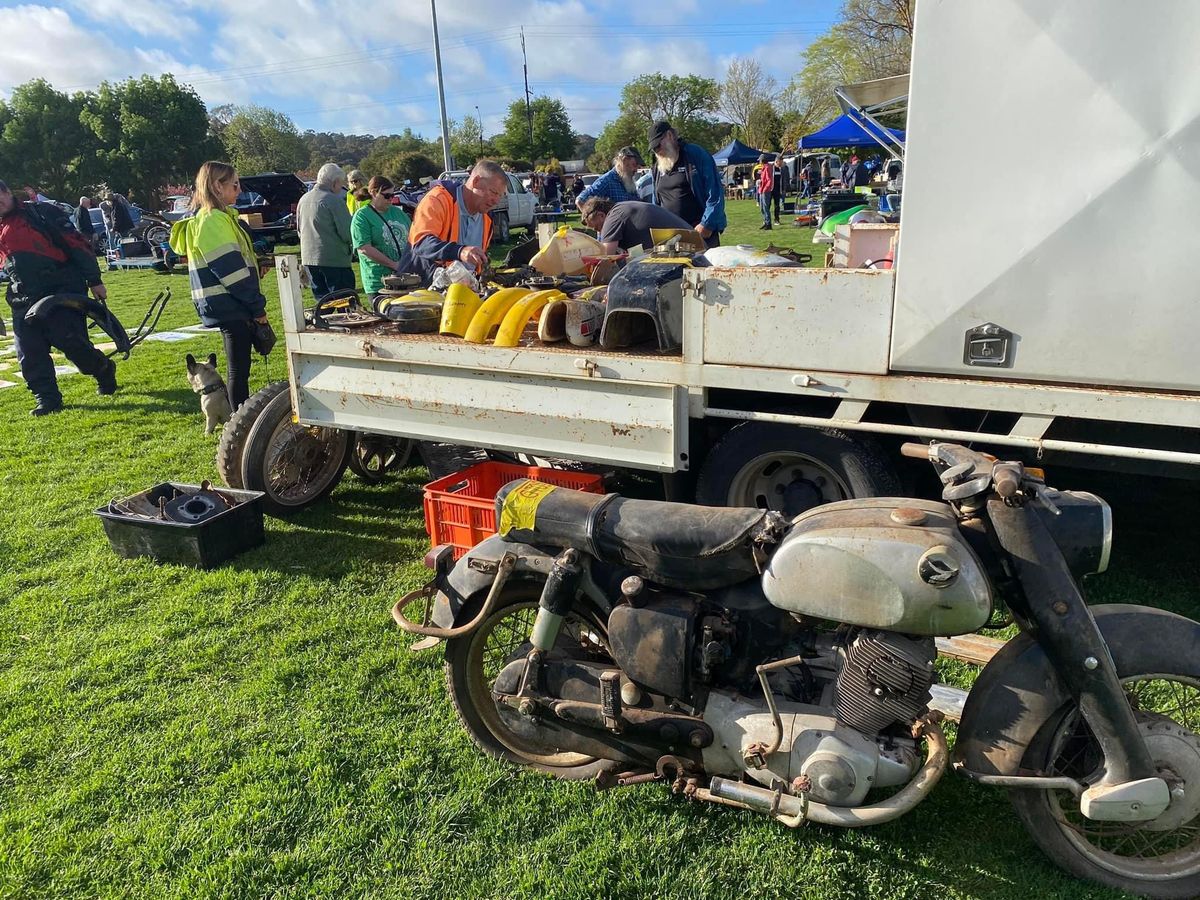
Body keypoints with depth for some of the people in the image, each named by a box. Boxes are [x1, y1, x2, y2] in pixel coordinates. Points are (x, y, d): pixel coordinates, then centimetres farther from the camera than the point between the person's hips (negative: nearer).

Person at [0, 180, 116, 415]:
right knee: (28, 353, -1)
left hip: (62, 292, -6)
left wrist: (94, 281, -9)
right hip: (24, 301, 6)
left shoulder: (43, 213, -2)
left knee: (70, 341, -12)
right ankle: (46, 397, 7)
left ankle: (104, 371, 15)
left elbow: (77, 244, -5)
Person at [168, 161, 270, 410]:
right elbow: (231, 268, -19)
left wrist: (255, 304, 18)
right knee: (238, 370, -4)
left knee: (239, 368, 15)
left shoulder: (219, 217, 18)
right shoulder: (212, 220, -14)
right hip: (230, 306, -10)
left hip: (230, 306, 10)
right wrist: (257, 306, -15)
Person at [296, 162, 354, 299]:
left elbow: (299, 230, 20)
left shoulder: (303, 199, 12)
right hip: (334, 260, -7)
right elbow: (347, 233, -16)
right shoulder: (334, 200, -13)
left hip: (308, 258, 7)